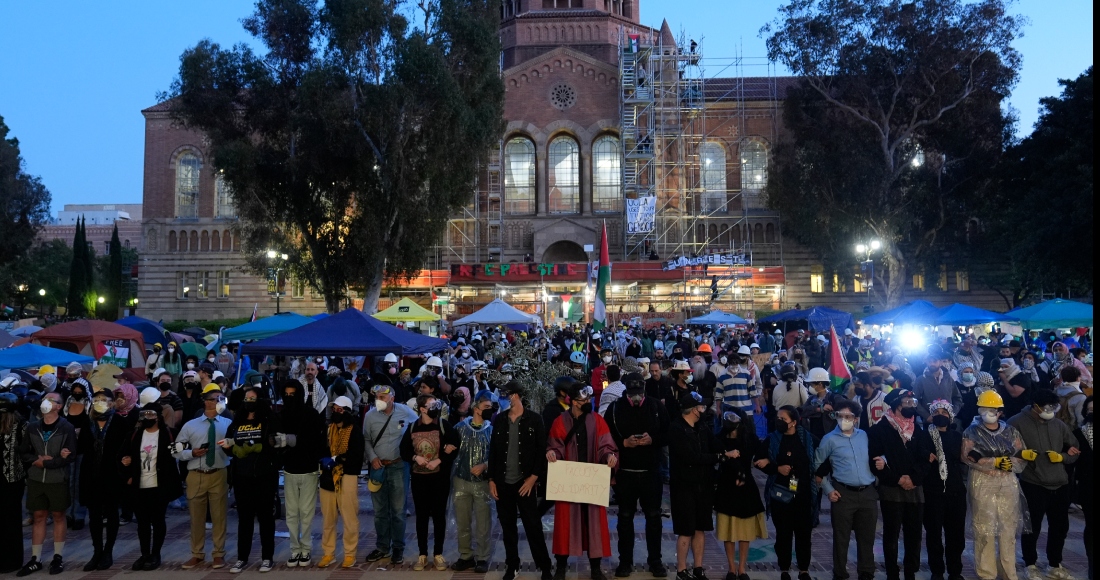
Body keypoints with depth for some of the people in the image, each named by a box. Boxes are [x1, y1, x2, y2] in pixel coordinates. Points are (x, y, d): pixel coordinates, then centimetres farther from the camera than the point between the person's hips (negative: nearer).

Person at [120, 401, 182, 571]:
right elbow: (123, 455, 15)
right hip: (139, 487, 4)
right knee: (142, 522, 11)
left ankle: (155, 555, 14)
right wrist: (127, 476, 1)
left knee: (157, 521, 4)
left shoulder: (166, 434, -5)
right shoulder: (135, 435, 8)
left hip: (159, 487, -4)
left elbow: (171, 459, -6)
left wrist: (170, 485, -13)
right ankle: (144, 554, 21)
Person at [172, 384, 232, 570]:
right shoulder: (190, 425, 3)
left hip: (219, 475, -1)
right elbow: (176, 451, 6)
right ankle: (197, 554, 26)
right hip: (196, 476, 1)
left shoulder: (228, 424, 2)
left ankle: (219, 554, 19)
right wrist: (192, 453, -11)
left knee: (219, 515, 6)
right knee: (196, 516, 11)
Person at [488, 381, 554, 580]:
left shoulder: (534, 419, -4)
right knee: (508, 527, 10)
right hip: (503, 483, 4)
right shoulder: (499, 420, 6)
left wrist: (533, 477, -11)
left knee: (533, 527, -1)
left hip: (525, 482, -3)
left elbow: (541, 451, -4)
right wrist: (492, 480, 4)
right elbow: (493, 451, 8)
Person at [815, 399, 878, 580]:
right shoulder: (830, 439, -2)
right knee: (841, 538, 3)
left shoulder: (864, 435, 8)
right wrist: (828, 489, -1)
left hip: (868, 493, 3)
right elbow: (817, 464, 4)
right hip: (844, 494, -3)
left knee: (867, 537, 11)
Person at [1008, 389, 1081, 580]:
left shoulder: (1058, 424, 10)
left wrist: (1061, 456, -6)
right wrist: (1021, 454, -22)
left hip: (1060, 485, 5)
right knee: (1032, 527, 4)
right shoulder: (1017, 423, -7)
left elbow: (1074, 451, 12)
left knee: (1060, 526, 15)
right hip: (1032, 485, -5)